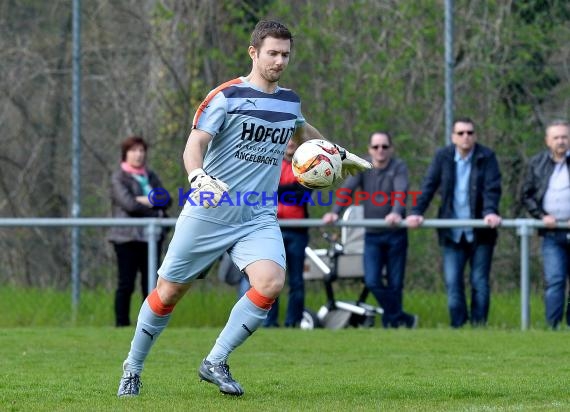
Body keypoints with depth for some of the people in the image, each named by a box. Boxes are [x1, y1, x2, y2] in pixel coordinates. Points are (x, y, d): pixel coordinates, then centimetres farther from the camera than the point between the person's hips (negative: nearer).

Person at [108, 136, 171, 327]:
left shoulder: (151, 176, 17)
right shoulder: (118, 178, -1)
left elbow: (166, 200, 6)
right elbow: (128, 204, -14)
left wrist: (144, 201, -10)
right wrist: (155, 211, -6)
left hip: (151, 236, 5)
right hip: (127, 237, -5)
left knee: (150, 283, 5)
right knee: (126, 283, -6)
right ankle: (122, 323, -4)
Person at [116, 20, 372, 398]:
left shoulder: (290, 101, 10)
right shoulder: (226, 97, -8)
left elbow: (302, 131, 34)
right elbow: (195, 143, -15)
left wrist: (340, 153, 41)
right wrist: (198, 177, -35)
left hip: (259, 218, 4)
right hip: (209, 213, -4)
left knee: (271, 282, -22)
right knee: (170, 292, 2)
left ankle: (216, 363, -11)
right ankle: (132, 370, 22)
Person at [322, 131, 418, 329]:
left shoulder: (399, 167, -6)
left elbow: (401, 191, -23)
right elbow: (347, 189, -11)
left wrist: (396, 213, -44)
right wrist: (335, 212, -28)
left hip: (395, 233, -2)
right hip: (372, 235, 2)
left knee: (395, 284, 3)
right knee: (372, 282, -12)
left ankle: (393, 321, 16)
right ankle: (404, 319, -5)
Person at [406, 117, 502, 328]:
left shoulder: (486, 157, -4)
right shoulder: (443, 156, 3)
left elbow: (492, 188, -13)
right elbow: (429, 186, -1)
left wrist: (491, 212, -30)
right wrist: (416, 212, -14)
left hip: (480, 231, -2)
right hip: (453, 232, 2)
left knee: (480, 282, 3)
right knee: (452, 282, -1)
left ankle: (478, 326, 9)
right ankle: (458, 326, 5)